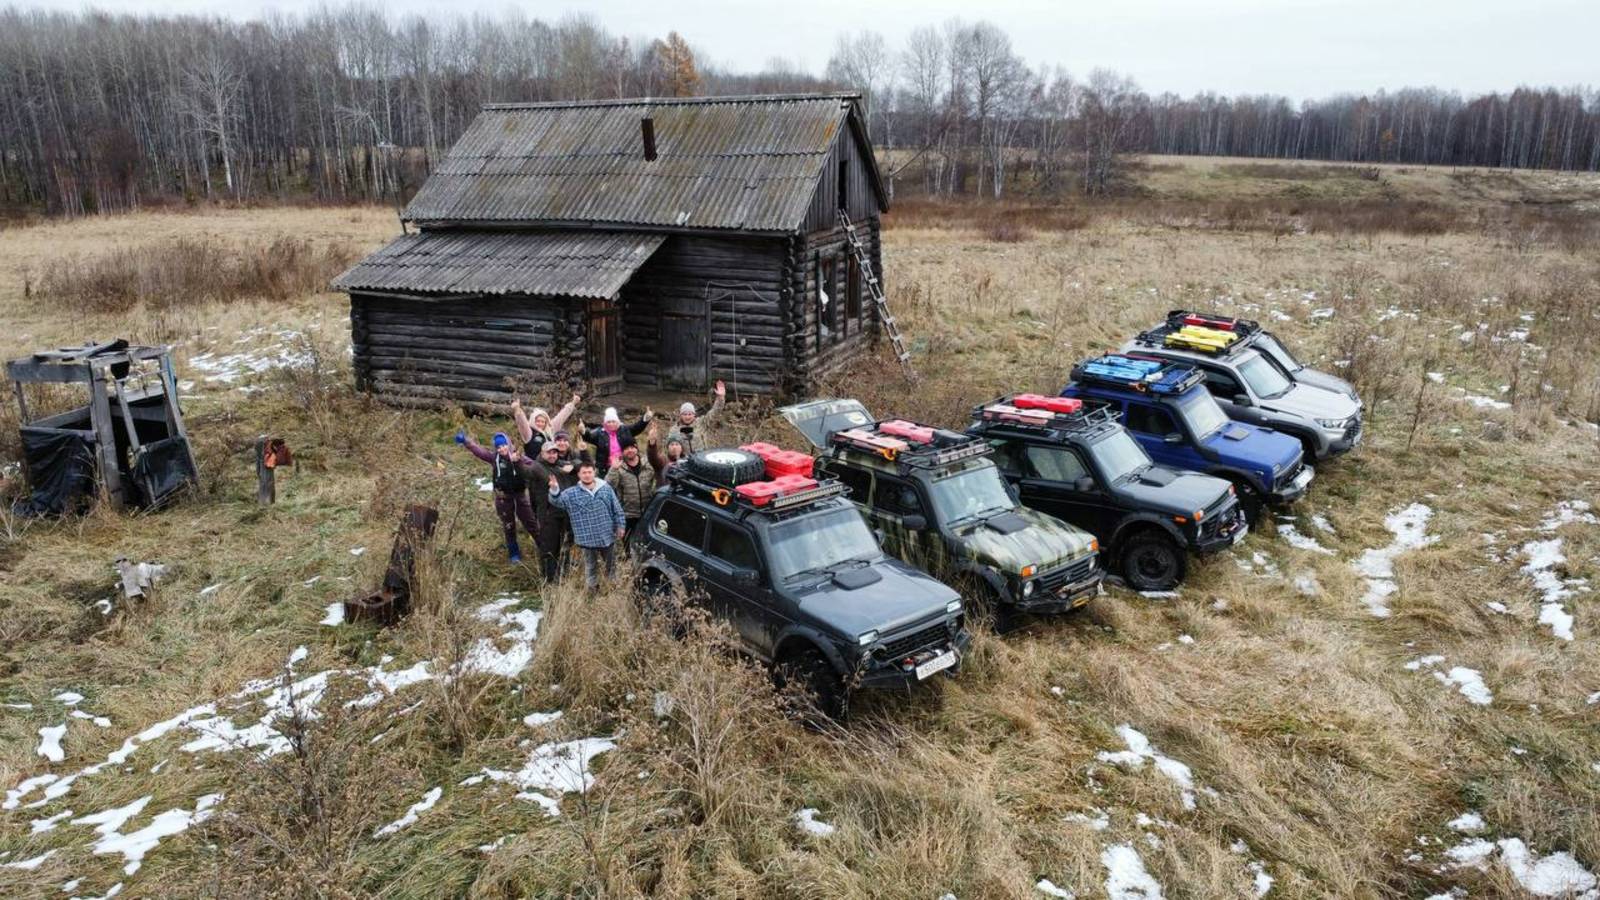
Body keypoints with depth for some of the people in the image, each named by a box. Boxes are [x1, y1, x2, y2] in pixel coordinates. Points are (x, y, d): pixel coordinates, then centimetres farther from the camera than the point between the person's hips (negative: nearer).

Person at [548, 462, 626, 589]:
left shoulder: (606, 488, -1)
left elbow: (617, 509, 4)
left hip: (608, 536, 2)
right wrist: (555, 490, -40)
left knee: (611, 565, 19)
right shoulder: (571, 493, -5)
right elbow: (557, 501, -20)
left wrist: (620, 525, 1)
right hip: (588, 539, -2)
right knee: (591, 567, 14)